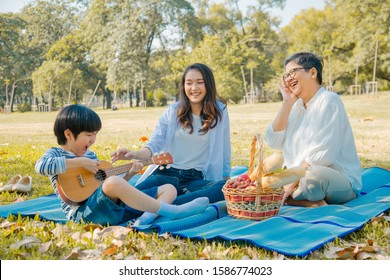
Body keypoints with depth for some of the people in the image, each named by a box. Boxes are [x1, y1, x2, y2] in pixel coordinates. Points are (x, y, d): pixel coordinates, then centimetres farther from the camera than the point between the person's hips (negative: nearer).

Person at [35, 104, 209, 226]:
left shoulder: (90, 155, 24)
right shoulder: (56, 153, 4)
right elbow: (41, 166, -21)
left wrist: (129, 174, 9)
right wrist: (80, 162, -18)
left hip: (114, 208, 8)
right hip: (83, 212, -8)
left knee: (169, 189, 2)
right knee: (113, 182, -40)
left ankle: (146, 217, -32)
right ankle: (171, 211, -30)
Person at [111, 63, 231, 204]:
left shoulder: (219, 111, 7)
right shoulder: (172, 111, 8)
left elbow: (224, 154, 11)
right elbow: (155, 144, 1)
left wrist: (226, 179, 5)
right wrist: (135, 154, -19)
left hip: (196, 179, 1)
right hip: (166, 174, 0)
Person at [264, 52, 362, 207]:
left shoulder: (329, 101, -11)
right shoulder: (297, 106, 11)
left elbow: (321, 155, -20)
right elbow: (273, 141, 0)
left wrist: (291, 183, -20)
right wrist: (287, 103, -2)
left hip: (340, 182, -8)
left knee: (313, 175, -40)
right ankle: (313, 203, -16)